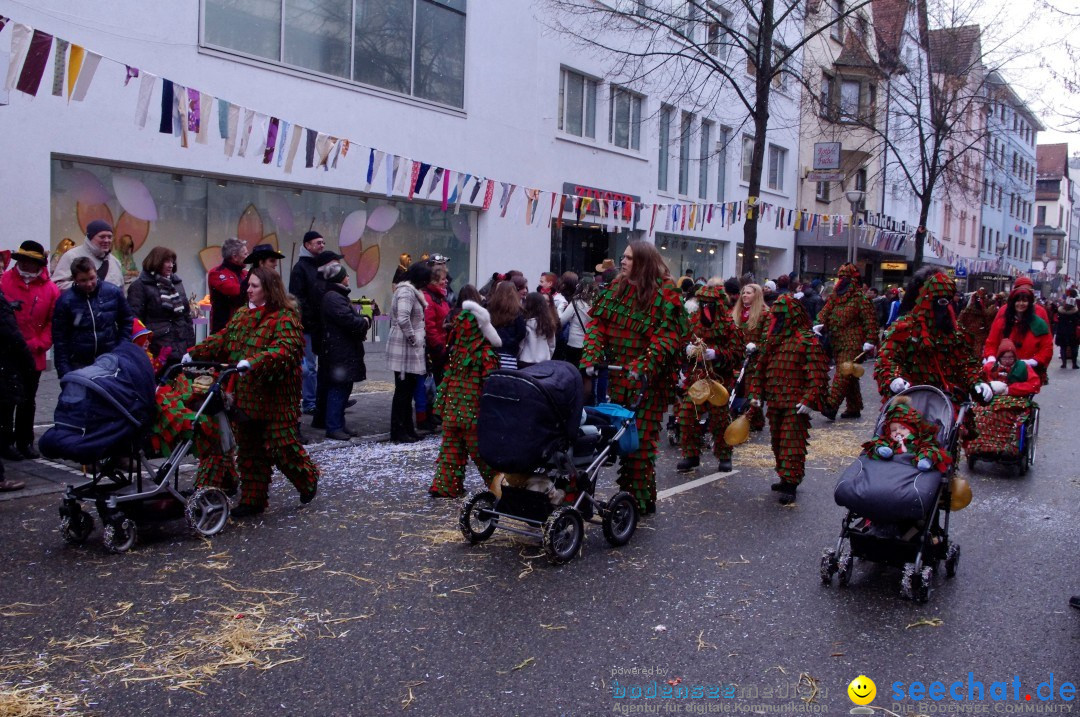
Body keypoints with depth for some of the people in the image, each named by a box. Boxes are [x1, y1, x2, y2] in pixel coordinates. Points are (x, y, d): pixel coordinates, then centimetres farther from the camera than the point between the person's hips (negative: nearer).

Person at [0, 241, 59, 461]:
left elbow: (53, 322, 1)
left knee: (28, 401, 14)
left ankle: (25, 441, 26)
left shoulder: (50, 289, 1)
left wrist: (38, 344, -9)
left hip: (34, 356, 3)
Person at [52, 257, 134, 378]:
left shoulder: (113, 292, -4)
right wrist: (64, 372, -8)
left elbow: (127, 321, 8)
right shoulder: (65, 300, -8)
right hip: (79, 365, -1)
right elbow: (60, 338, -4)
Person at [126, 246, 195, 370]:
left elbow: (186, 313, 18)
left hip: (181, 345, 6)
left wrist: (191, 341, 12)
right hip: (157, 348, -6)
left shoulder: (177, 283, 17)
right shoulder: (140, 285, -3)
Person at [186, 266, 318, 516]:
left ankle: (308, 479, 24)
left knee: (281, 446, -2)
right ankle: (252, 499, 21)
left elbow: (284, 348, -24)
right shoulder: (241, 315, 14)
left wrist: (253, 362, -36)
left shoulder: (284, 317, -9)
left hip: (275, 397, -7)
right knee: (249, 449, 11)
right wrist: (194, 353, -3)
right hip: (246, 397, 7)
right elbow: (221, 340, 10)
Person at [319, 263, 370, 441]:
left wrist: (362, 323, 1)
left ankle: (340, 424, 20)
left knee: (344, 388, 13)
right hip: (339, 353, -11)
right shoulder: (333, 298, -16)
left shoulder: (338, 296, 18)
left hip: (345, 351, 11)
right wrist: (364, 323, -5)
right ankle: (333, 428, -1)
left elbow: (350, 318, 20)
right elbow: (349, 320, -24)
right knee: (338, 389, -6)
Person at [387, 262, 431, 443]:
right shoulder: (407, 291, -16)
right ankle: (398, 432, 4)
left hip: (410, 349, 10)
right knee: (403, 390, -3)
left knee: (407, 390, 14)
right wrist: (412, 338, -18)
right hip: (405, 349, -10)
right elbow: (403, 319, -29)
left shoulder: (410, 290, 17)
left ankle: (407, 429, 22)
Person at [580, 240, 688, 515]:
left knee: (641, 438, -4)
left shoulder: (665, 293, -6)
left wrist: (644, 366, -24)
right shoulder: (616, 288, 11)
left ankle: (642, 500, 7)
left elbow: (668, 337, -14)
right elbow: (597, 323, 6)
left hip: (648, 380, -5)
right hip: (617, 376, 5)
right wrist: (592, 357, -8)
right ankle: (628, 492, 18)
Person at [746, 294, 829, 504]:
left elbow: (817, 373, -15)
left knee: (792, 443, -5)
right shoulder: (773, 339, 12)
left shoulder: (807, 340, -11)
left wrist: (809, 400, -20)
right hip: (775, 402, 8)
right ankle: (785, 478, 29)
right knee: (777, 441, 16)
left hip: (795, 405, -8)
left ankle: (791, 484, 0)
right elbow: (761, 368, 18)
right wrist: (756, 393, 10)